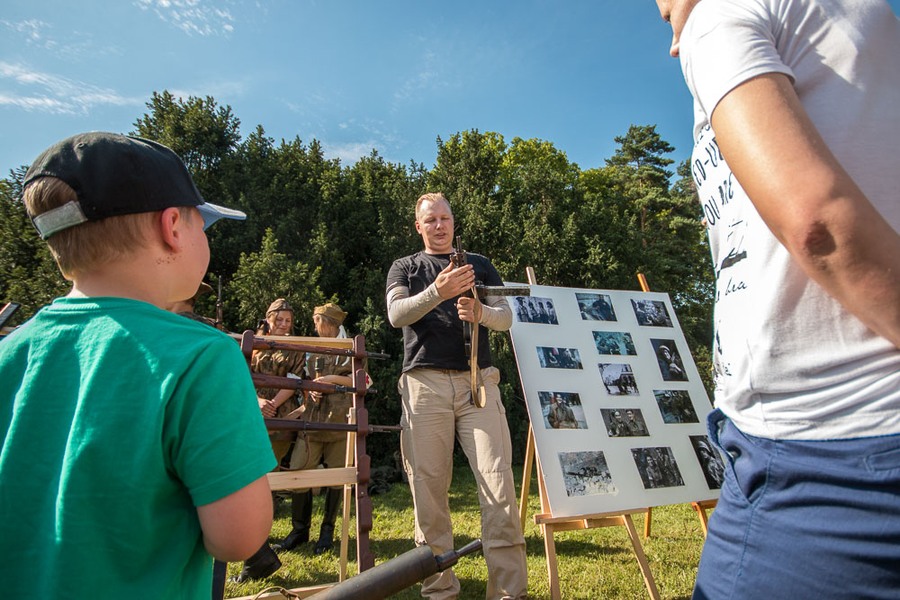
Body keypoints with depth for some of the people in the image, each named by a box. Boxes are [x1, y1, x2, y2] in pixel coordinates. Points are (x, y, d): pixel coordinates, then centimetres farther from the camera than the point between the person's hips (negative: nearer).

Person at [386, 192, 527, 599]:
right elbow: (396, 315, -5)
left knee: (499, 483, -5)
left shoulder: (480, 265, 18)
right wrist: (436, 292, -23)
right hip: (425, 383, 0)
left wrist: (481, 313, -14)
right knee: (428, 486, 2)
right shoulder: (405, 268, 14)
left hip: (477, 380, 1)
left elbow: (506, 317, 9)